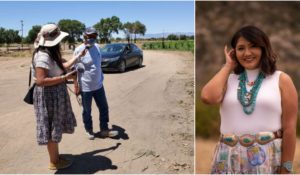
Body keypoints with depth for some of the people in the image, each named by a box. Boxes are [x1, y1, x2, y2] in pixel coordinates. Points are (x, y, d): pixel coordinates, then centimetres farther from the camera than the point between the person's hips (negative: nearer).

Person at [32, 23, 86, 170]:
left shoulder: (51, 53, 8)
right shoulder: (43, 56, -23)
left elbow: (63, 66, 21)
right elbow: (40, 81, -29)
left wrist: (79, 56, 25)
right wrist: (65, 77, -26)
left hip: (56, 95, 10)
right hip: (49, 96, -10)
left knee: (56, 128, 18)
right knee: (52, 130, 3)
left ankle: (56, 156, 33)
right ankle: (54, 162, 19)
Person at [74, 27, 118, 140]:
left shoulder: (97, 47, 3)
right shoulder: (79, 50, -15)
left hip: (98, 85, 6)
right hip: (85, 87, -6)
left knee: (104, 108, 12)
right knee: (87, 111, 11)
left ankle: (104, 130, 27)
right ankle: (89, 130, 31)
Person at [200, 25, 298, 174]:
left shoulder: (281, 79, 0)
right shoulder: (228, 79, 5)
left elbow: (289, 128, -3)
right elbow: (208, 98, -15)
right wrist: (228, 66, -3)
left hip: (269, 159, -2)